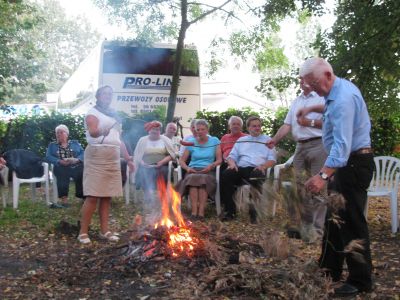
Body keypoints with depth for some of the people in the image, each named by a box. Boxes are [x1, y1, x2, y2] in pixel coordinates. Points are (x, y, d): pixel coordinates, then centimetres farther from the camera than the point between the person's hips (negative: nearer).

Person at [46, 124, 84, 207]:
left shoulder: (75, 143, 22)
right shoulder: (52, 145, 22)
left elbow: (83, 153, 8)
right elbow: (48, 157, 6)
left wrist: (77, 160, -14)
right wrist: (60, 161, -13)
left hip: (76, 166, 1)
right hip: (61, 167, -1)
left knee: (82, 174, -33)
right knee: (62, 175, -37)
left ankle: (84, 197, -24)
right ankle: (64, 199, -37)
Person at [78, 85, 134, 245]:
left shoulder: (114, 115, 22)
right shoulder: (93, 113, 0)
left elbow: (119, 140, 25)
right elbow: (93, 132, -20)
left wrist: (128, 159, 22)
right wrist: (102, 131, -37)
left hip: (113, 158, 7)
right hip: (97, 156, -7)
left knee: (107, 195, 7)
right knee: (93, 195, -9)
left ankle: (104, 230, 13)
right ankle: (83, 232, -2)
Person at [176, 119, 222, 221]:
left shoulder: (214, 141, 12)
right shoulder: (191, 143, 16)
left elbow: (219, 160, 6)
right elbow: (181, 160, 12)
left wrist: (211, 165, -14)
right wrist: (187, 168, -9)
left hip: (208, 171, -1)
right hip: (193, 170, 1)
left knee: (203, 179, -37)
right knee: (193, 178, -35)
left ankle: (201, 211, -41)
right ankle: (194, 211, -42)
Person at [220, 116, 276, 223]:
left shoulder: (267, 140, 21)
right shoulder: (241, 140, 29)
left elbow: (272, 159, 10)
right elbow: (232, 156, 21)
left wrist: (263, 166, -12)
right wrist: (232, 163, -4)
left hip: (257, 169, -2)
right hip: (240, 168, 3)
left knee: (256, 176, -39)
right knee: (225, 175, -29)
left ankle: (254, 211, -25)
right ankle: (230, 210, -25)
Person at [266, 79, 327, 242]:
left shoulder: (324, 98, -2)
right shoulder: (296, 102, 20)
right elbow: (287, 125, 13)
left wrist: (310, 122, -14)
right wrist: (274, 140, -1)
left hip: (318, 145, -7)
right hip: (300, 146, 7)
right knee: (299, 187, 9)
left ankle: (317, 230, -2)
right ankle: (304, 225, 19)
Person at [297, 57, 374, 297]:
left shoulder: (343, 98, -24)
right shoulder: (341, 88, 8)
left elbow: (342, 144, -35)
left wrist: (324, 175, -43)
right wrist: (314, 108, 22)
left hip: (353, 163, -11)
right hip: (349, 162, 11)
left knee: (352, 222, -6)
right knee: (335, 218, 14)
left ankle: (361, 281, 4)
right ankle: (329, 271, 24)